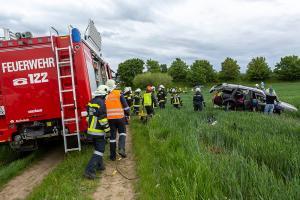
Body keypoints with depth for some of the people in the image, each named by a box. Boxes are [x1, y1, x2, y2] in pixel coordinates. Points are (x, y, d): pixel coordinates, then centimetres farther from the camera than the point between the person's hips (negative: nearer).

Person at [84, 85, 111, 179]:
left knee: (98, 148, 23)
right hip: (99, 131, -9)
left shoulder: (91, 102, 9)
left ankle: (99, 165, 34)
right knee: (99, 150, -2)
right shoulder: (101, 103, -18)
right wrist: (107, 129, -12)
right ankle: (90, 170, -9)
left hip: (91, 130, 9)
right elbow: (103, 118, -20)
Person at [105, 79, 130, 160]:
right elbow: (125, 106, -2)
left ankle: (113, 155, 15)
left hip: (110, 118, 2)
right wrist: (127, 114, 11)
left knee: (112, 136, 9)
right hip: (120, 117, -2)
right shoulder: (119, 93, -3)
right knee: (122, 133, 16)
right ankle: (121, 149, -5)